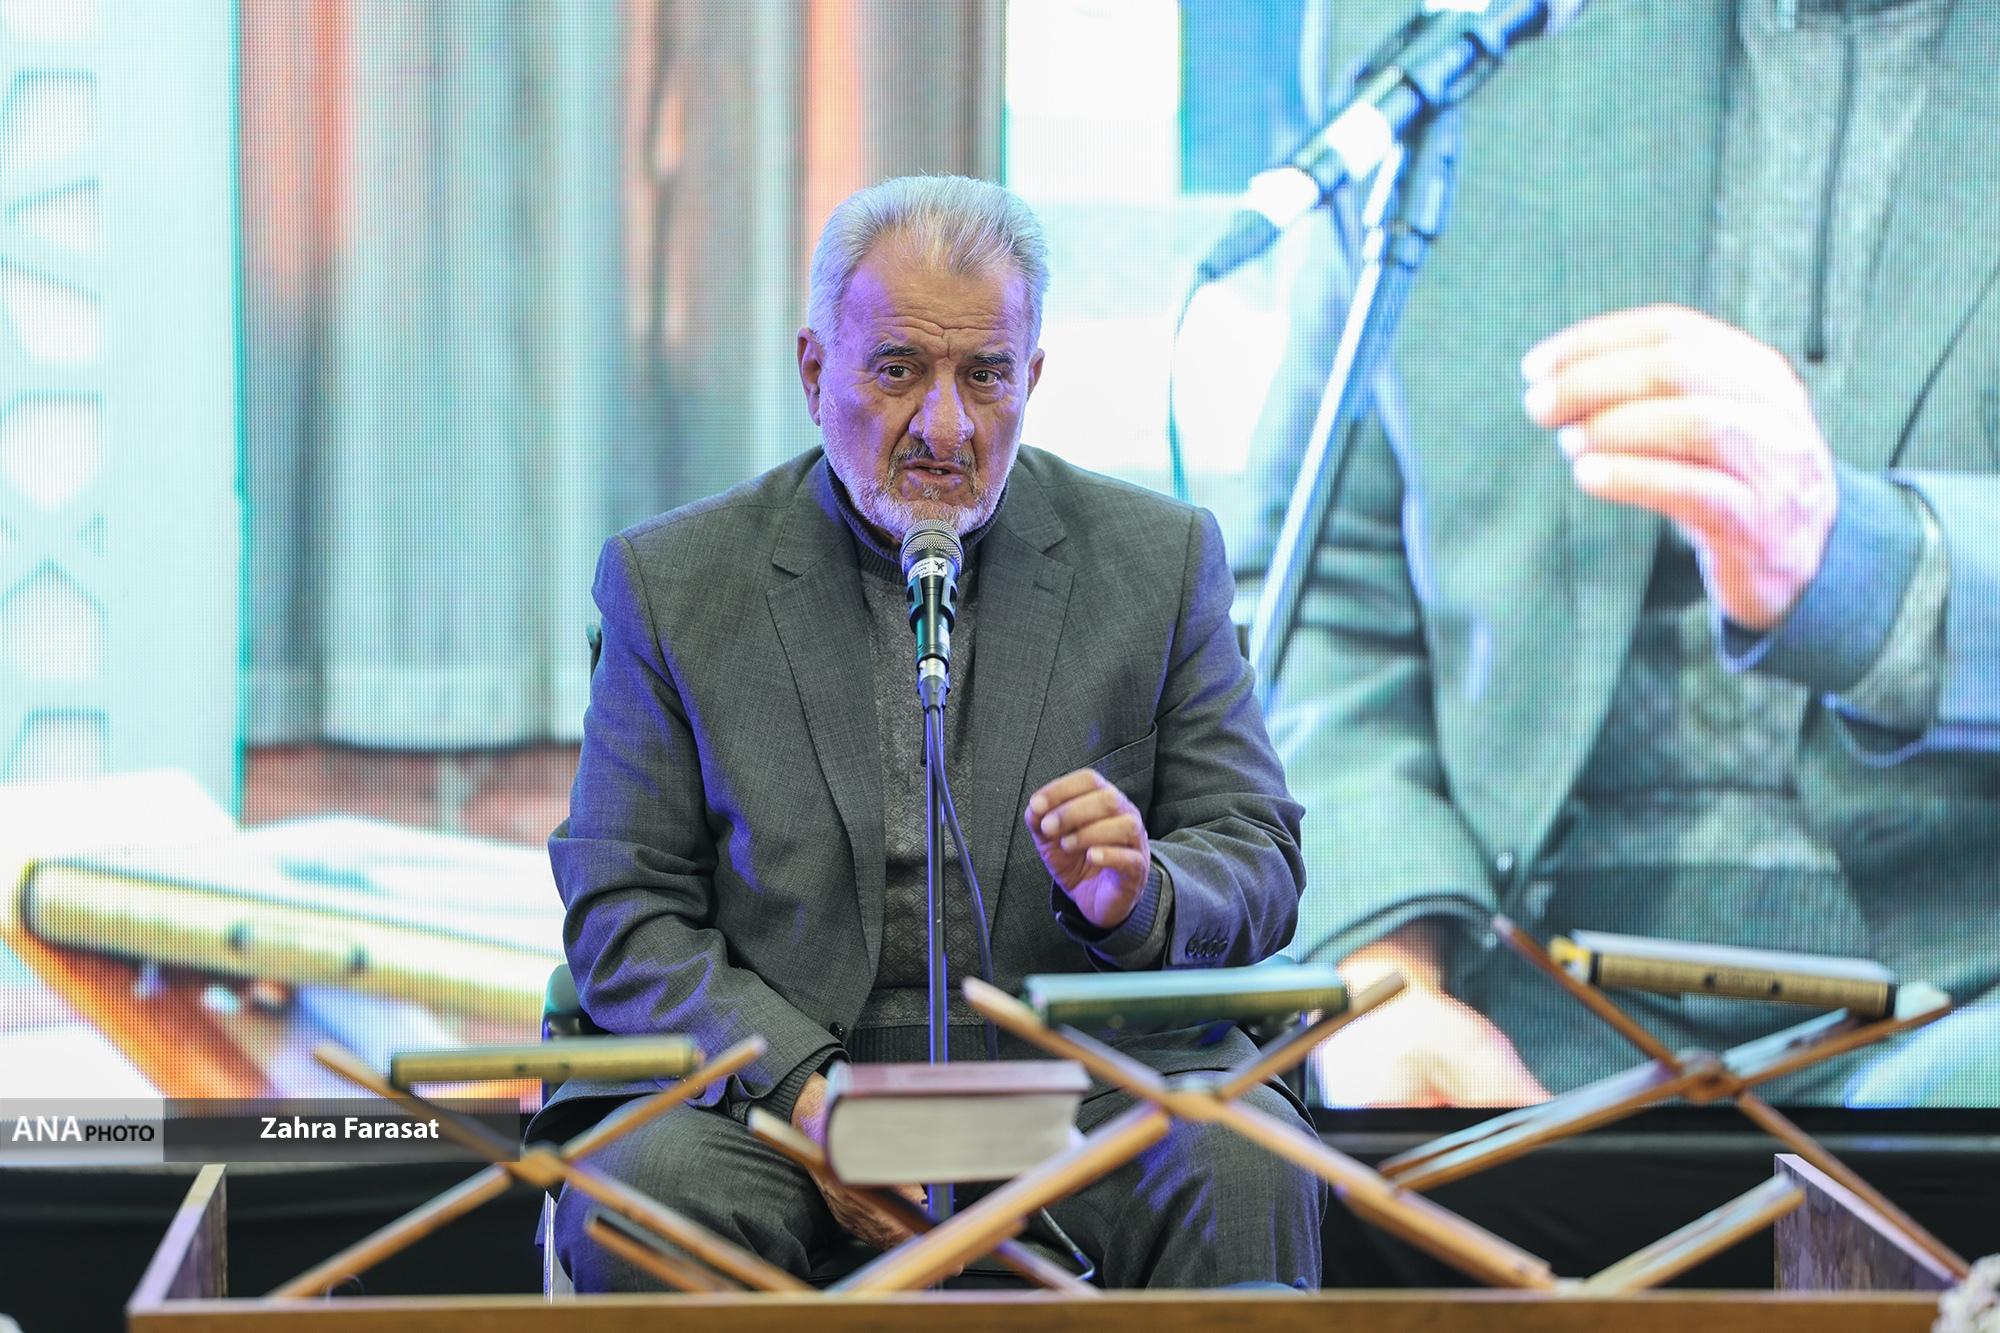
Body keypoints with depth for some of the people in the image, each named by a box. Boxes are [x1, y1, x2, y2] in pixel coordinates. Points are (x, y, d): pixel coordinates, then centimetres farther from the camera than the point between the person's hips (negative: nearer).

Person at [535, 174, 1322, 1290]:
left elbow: (1260, 865, 7)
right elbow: (622, 915, 1)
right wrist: (801, 1091, -17)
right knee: (641, 1191, -31)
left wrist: (1138, 897, -18)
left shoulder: (1159, 559, 8)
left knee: (1247, 1174, -30)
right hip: (776, 1089, 0)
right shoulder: (674, 581, 5)